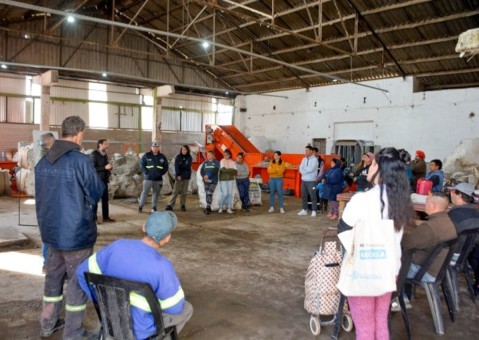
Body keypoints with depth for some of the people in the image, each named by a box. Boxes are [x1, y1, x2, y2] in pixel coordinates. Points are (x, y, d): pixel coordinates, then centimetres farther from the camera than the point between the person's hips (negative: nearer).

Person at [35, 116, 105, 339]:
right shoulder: (80, 160, -20)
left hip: (50, 230, 7)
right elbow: (96, 194, -12)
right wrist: (100, 183, 6)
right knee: (78, 280, 6)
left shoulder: (43, 161, 3)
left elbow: (42, 194, 16)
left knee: (53, 276, 20)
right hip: (76, 233, -7)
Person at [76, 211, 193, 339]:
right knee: (186, 308, 20)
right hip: (139, 328, -5)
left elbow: (83, 272, -4)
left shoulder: (117, 246, -15)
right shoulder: (162, 267, -30)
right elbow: (175, 307, -16)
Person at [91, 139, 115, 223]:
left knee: (105, 199, 10)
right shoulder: (94, 154, -10)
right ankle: (94, 218, 7)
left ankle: (106, 217, 17)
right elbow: (93, 168, -18)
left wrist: (109, 168, 5)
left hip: (104, 180, 7)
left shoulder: (105, 154, 13)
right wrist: (105, 167, -22)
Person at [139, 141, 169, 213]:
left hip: (158, 179, 2)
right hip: (148, 178, -2)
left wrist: (161, 173, -2)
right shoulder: (147, 155, 0)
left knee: (156, 193, 6)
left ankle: (154, 207, 16)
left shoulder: (162, 157, 6)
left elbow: (166, 167, 10)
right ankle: (140, 206, 6)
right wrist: (146, 172, -10)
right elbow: (142, 164, 0)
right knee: (145, 192, -4)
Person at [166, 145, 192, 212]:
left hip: (186, 177, 1)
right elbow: (176, 167, -5)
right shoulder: (178, 157, 2)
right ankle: (170, 205, -4)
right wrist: (178, 175, -14)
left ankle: (183, 205, 11)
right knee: (175, 191, -5)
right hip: (178, 176, -1)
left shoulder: (189, 158, 4)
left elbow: (187, 166, -4)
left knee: (184, 192, 3)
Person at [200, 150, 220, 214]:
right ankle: (208, 207, 18)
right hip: (206, 181, 5)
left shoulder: (216, 162, 0)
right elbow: (201, 171, 6)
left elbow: (215, 171, -14)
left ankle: (208, 208, -13)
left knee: (209, 194, -13)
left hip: (213, 181, -5)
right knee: (207, 194, 9)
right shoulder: (205, 163, 13)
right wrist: (204, 176, -13)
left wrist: (208, 175, -21)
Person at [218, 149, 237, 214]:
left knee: (230, 194, 3)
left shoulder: (233, 162, 4)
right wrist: (231, 170, -9)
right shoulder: (222, 161, -3)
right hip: (223, 180, -3)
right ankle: (221, 207, 6)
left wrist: (227, 170, -12)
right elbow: (223, 169, -17)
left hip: (230, 179, 3)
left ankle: (229, 208, 10)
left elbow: (235, 172, -4)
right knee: (224, 194, -9)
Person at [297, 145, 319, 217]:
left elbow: (311, 169, -19)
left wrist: (304, 170, -4)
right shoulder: (304, 159, 12)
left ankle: (314, 211, 6)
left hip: (311, 181, -6)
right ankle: (304, 210, 19)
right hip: (304, 180, 6)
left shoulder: (314, 159, -8)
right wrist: (307, 170, -13)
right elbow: (300, 169, 4)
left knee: (313, 196, -1)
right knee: (303, 196, 10)